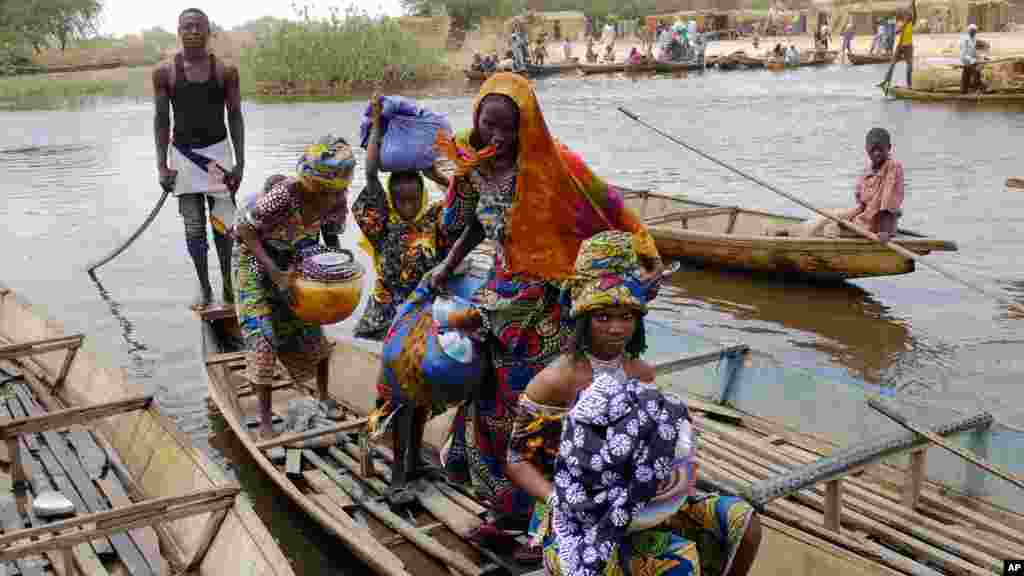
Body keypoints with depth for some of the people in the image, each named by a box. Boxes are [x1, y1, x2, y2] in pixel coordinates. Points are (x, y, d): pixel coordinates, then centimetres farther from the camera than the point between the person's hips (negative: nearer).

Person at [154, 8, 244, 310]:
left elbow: (235, 118, 2)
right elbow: (161, 120, 3)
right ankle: (204, 287, 16)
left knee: (223, 223, 0)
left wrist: (240, 162, -4)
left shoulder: (226, 71, -2)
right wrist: (161, 166, -3)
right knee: (194, 227, 3)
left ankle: (228, 285, 13)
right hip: (183, 154, 1)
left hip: (217, 151, 0)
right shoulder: (164, 72, -1)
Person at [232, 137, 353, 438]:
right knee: (262, 335, -10)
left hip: (297, 259, 5)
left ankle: (323, 397, 30)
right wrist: (274, 271, -32)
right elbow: (244, 230, -25)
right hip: (256, 255, -5)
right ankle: (265, 420, -2)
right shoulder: (283, 195, -38)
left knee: (310, 329, 9)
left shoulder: (336, 200, -21)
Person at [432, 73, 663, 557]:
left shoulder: (552, 165, -20)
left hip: (548, 304, -6)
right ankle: (509, 509, 33)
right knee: (493, 401, 14)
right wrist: (446, 267, 10)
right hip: (502, 299, 7)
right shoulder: (474, 165, -1)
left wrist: (648, 258, -21)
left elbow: (608, 208, -15)